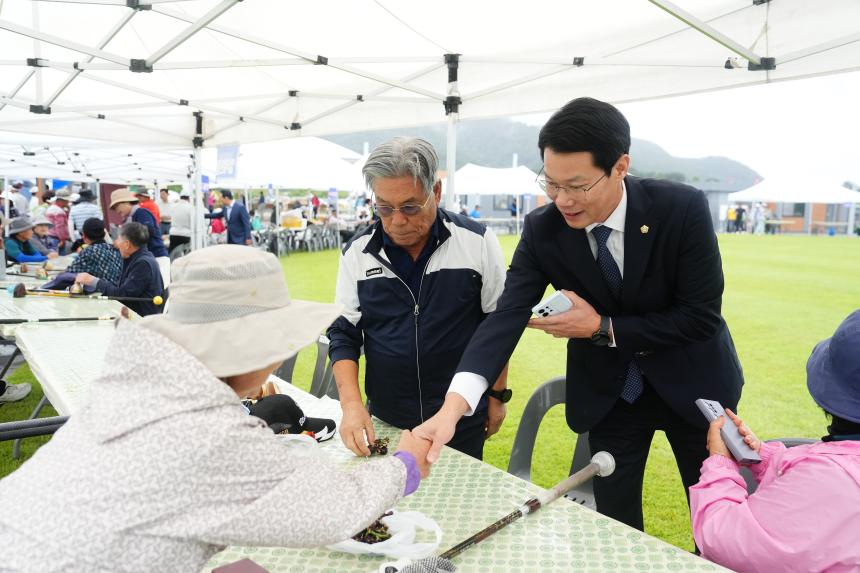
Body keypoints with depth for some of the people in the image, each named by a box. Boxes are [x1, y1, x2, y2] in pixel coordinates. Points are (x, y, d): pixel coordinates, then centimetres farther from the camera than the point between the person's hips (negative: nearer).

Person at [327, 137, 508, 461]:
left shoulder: (477, 242, -10)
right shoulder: (358, 252, -5)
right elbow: (343, 333, -1)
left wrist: (497, 397, 2)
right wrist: (352, 404, -14)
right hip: (385, 422, 2)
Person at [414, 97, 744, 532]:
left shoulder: (683, 209, -23)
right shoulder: (542, 229, -18)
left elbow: (702, 316, -20)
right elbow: (507, 315, -26)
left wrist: (603, 328, -24)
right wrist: (451, 408, -39)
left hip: (690, 383, -1)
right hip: (608, 393, 1)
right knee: (616, 525, 12)